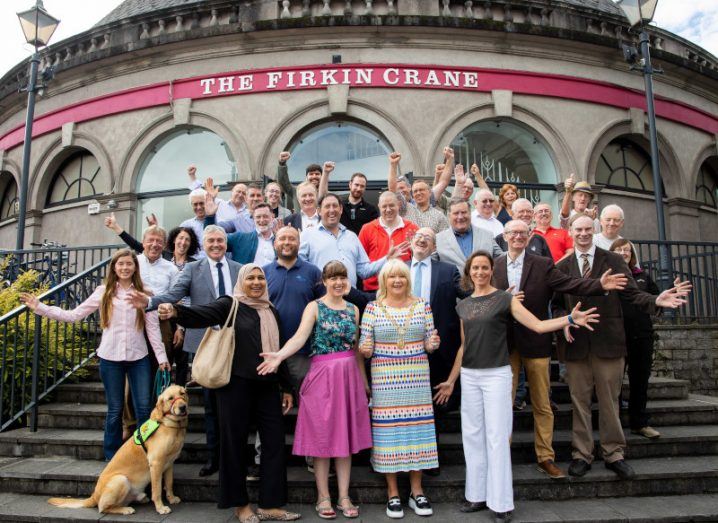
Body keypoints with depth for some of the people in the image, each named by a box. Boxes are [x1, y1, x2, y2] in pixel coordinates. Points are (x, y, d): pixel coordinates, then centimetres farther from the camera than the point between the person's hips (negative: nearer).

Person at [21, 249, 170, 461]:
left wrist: (161, 356, -1)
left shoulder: (144, 293, 2)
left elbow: (153, 327, 2)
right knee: (114, 410, 10)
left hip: (138, 358, 0)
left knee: (144, 408, 0)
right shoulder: (104, 292, 3)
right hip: (110, 358, 0)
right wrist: (39, 307, -4)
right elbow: (74, 315, 2)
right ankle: (112, 458, 24)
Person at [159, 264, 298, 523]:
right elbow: (201, 313, -19)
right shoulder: (230, 305, -1)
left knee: (274, 441, 4)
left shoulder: (271, 312, 14)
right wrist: (176, 311, -41)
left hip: (267, 385, 5)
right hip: (236, 383, -5)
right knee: (235, 442, 4)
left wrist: (286, 387, 17)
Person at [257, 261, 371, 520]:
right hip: (323, 376, -4)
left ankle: (344, 497, 18)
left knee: (346, 436, 8)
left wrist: (364, 380, 14)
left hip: (349, 377, 4)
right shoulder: (314, 307, -3)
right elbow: (300, 337, -17)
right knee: (322, 436, 3)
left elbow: (355, 347, 14)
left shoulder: (353, 309, 10)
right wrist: (279, 356, -35)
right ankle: (323, 497, 16)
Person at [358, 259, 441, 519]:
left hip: (417, 378, 2)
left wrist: (432, 344, -13)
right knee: (388, 429, 2)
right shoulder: (373, 308, 1)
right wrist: (365, 349, -20)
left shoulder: (422, 305, 7)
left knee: (417, 428, 5)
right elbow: (365, 348, 2)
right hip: (385, 379, -2)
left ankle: (416, 491, 21)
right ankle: (393, 494, 17)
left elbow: (428, 343, 9)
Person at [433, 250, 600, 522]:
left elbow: (538, 325, -8)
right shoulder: (463, 305, 10)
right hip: (469, 376, 4)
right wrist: (450, 381, 15)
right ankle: (478, 495, 21)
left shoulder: (505, 299, -2)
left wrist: (570, 318, -23)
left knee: (497, 436, -2)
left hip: (496, 375, -4)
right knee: (472, 436, 9)